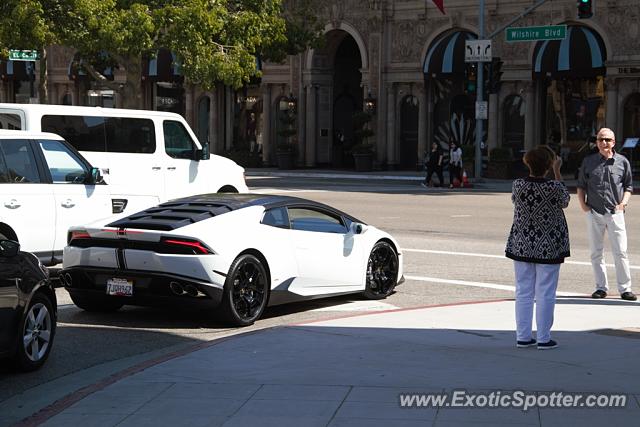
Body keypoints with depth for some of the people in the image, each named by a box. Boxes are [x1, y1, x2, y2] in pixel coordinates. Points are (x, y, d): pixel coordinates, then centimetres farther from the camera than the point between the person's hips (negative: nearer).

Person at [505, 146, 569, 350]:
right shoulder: (554, 187, -16)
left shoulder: (518, 185, -8)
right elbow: (565, 202, 7)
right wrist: (557, 172, 10)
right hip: (549, 247, -3)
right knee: (545, 293, 4)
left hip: (522, 245, 3)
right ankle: (543, 338, 7)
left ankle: (523, 337, 13)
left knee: (523, 292, 10)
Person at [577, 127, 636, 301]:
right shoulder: (588, 161, 6)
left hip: (615, 213, -1)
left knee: (621, 252, -5)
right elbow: (581, 185, 13)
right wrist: (583, 204, 1)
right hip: (594, 213, 1)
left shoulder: (622, 162, 4)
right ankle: (601, 287, 14)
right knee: (596, 253, 6)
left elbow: (628, 186, 12)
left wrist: (623, 202, -3)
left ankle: (625, 288, 1)